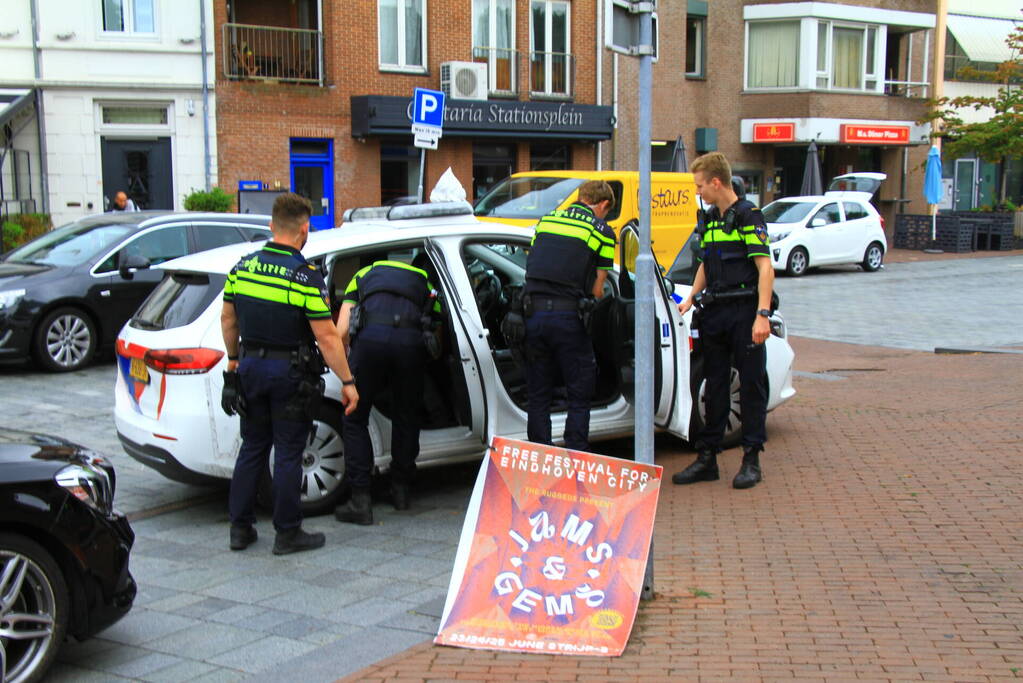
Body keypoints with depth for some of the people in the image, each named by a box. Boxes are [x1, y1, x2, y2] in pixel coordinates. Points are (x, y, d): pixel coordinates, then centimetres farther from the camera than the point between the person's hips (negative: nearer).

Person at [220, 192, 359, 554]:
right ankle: (287, 533, 11)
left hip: (251, 366, 5)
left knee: (252, 447, 15)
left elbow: (228, 319, 10)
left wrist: (234, 359, 24)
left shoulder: (243, 267, 1)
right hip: (290, 374, -5)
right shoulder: (305, 276, -16)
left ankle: (240, 528, 20)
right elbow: (327, 337, -17)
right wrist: (347, 382, -12)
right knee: (288, 453, 3)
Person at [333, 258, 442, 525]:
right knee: (406, 419, 22)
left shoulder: (364, 274, 33)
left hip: (371, 335, -1)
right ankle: (401, 489, 35)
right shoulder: (425, 282, 36)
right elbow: (436, 336, 26)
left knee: (355, 421, 11)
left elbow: (342, 332, 21)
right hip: (411, 340, 2)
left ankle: (361, 500, 7)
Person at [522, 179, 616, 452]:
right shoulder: (602, 231, 2)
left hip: (533, 313, 4)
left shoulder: (546, 220, 16)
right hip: (568, 316, -4)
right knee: (579, 397, 8)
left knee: (537, 396, 13)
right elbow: (596, 288, 2)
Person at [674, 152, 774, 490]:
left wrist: (762, 315, -22)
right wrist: (691, 298, 15)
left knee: (751, 384, 1)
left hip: (745, 312, -7)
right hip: (715, 312, 7)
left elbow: (765, 267, -15)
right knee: (715, 386, 10)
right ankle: (707, 458, 16)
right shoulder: (710, 218, 15)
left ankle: (752, 460, 9)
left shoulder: (748, 215, -9)